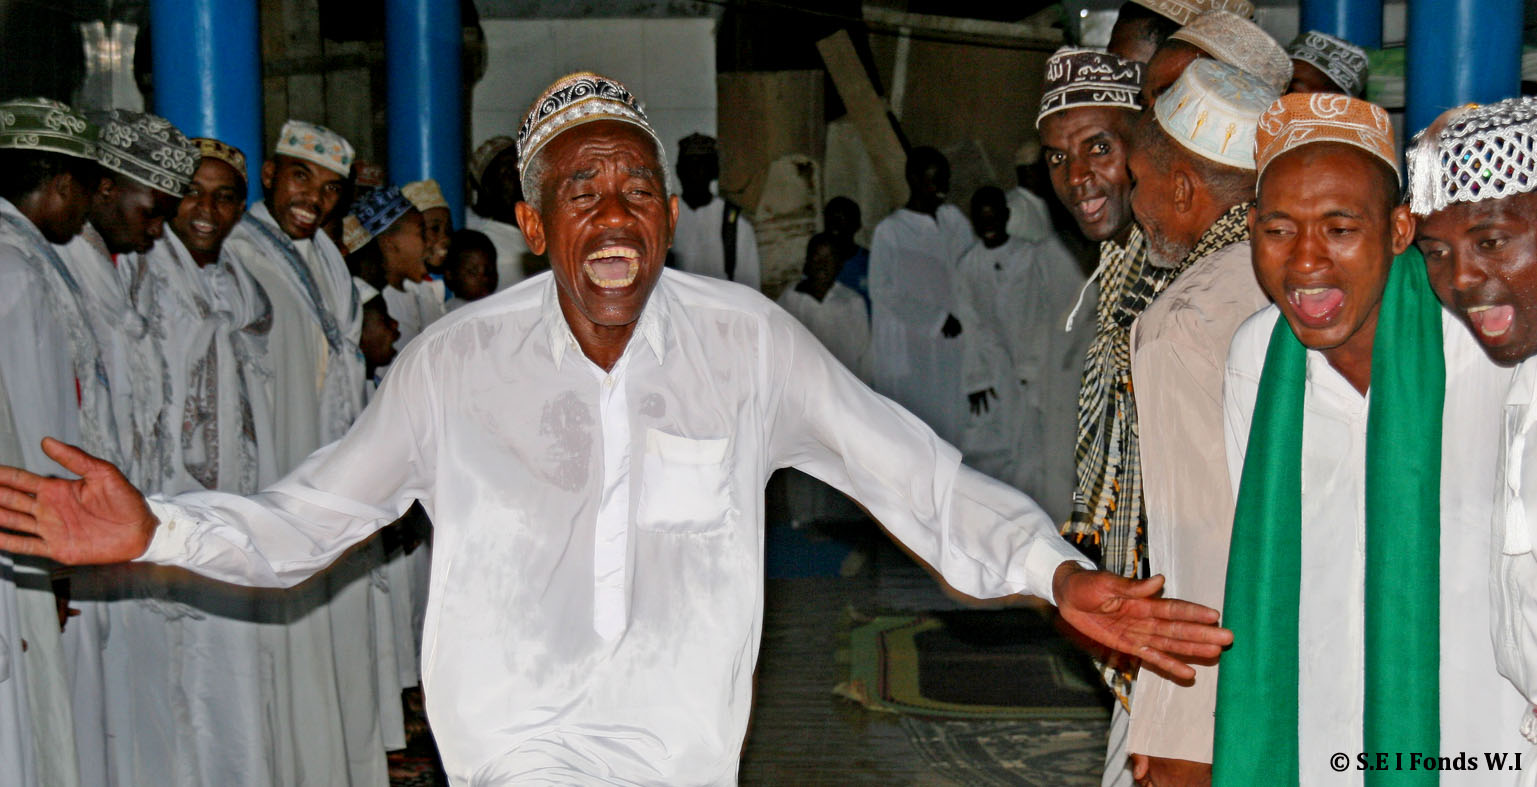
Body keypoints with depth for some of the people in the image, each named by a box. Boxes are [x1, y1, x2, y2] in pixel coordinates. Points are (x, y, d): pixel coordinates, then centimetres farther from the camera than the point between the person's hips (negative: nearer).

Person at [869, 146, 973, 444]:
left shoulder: (954, 220, 8)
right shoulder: (890, 231, -5)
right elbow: (882, 291, -8)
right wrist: (936, 318, -11)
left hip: (952, 348, 4)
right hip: (908, 351, -4)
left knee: (951, 423, 4)